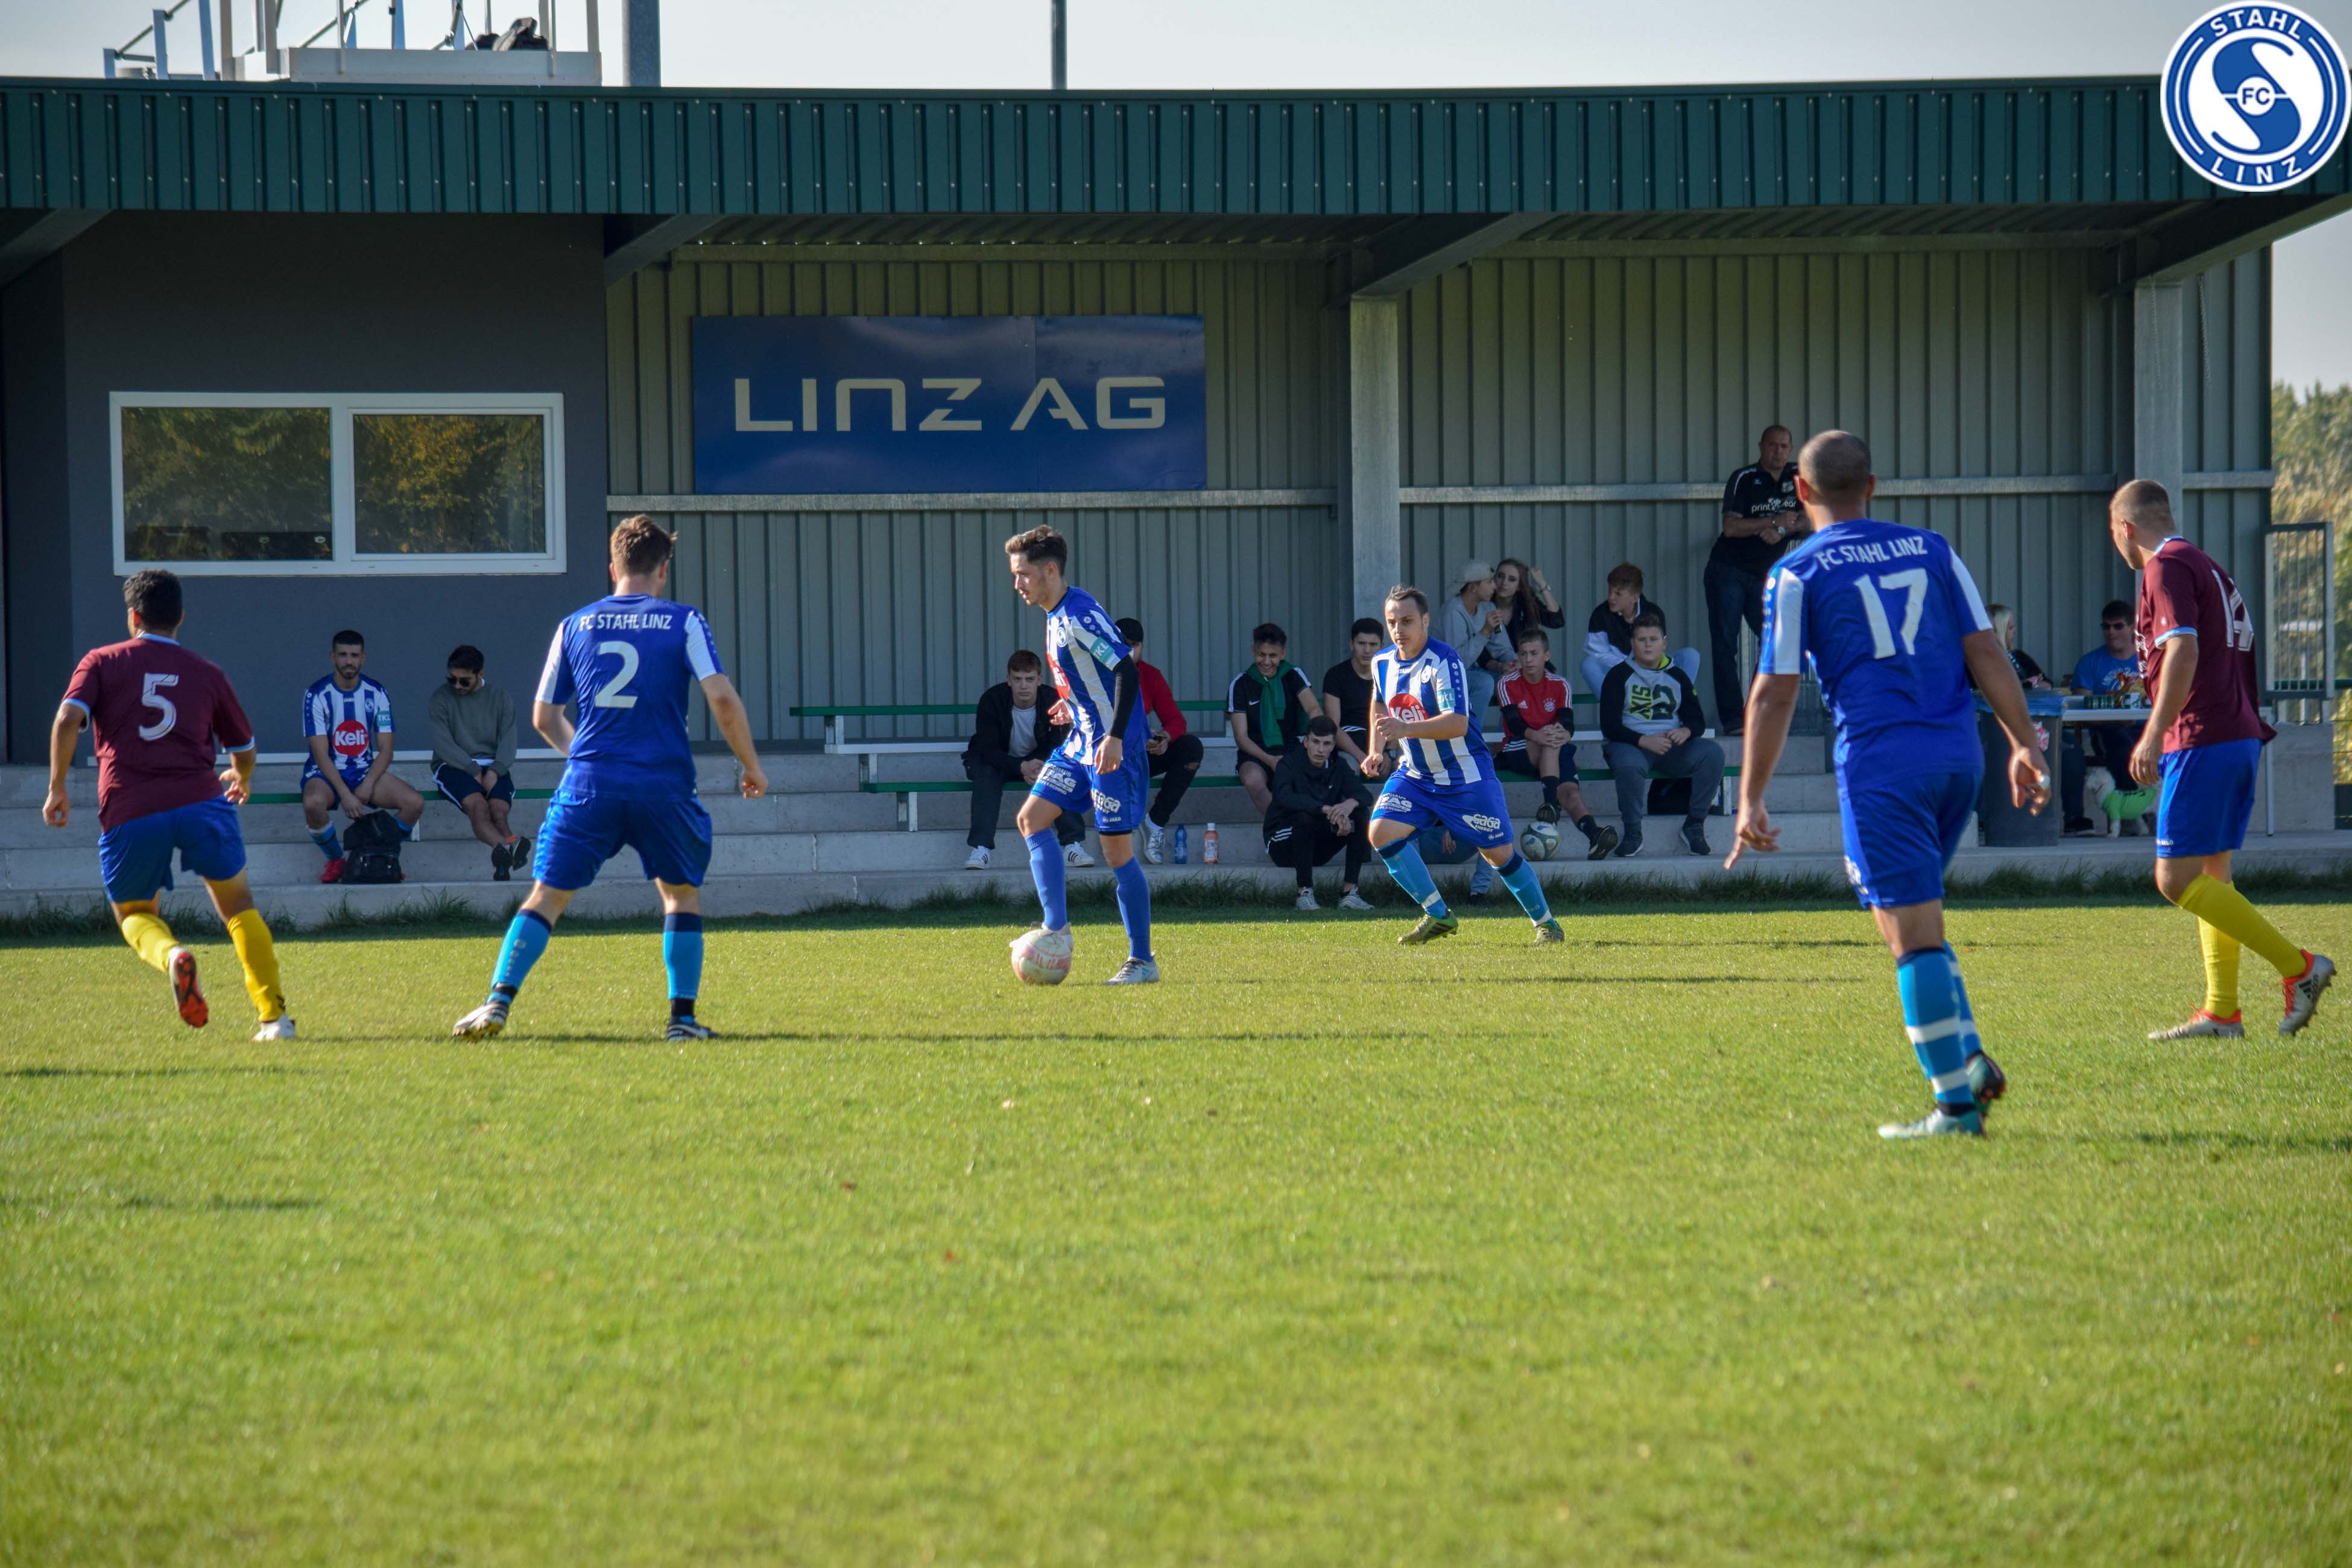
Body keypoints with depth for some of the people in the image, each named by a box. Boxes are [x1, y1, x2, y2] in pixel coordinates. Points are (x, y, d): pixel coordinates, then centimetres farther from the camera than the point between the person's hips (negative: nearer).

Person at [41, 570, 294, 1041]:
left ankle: (171, 955, -16)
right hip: (200, 800, 1)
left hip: (128, 812, -1)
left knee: (134, 914, 19)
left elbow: (68, 719, -4)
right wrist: (241, 779, 49)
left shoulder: (101, 663, 12)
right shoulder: (207, 674, 17)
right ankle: (275, 1016, 4)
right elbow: (243, 750, 26)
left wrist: (56, 788, 4)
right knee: (238, 905, 16)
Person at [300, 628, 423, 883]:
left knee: (415, 803, -21)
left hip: (367, 770, 3)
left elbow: (386, 750, 0)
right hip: (326, 772, -3)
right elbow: (321, 754, -14)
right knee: (314, 803, -38)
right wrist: (345, 795, -24)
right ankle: (335, 861, -10)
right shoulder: (317, 695, -9)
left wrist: (367, 785, -18)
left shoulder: (377, 694, 1)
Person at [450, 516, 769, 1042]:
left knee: (547, 895, 5)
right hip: (664, 783, -1)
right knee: (682, 893, 18)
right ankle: (683, 1017, 11)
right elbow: (722, 697, -7)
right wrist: (751, 765, 5)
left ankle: (498, 1001, -10)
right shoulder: (684, 622, 2)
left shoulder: (574, 626, 10)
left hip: (588, 783, 1)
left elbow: (544, 717, 15)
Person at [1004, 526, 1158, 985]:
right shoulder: (1055, 617, 11)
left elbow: (1126, 669, -23)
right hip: (1081, 741, 10)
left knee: (1117, 851, -5)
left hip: (1112, 748, -10)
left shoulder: (1079, 615, -18)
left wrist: (1115, 736, -27)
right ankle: (1057, 930, 2)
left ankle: (1143, 961, 4)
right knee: (1032, 817, 3)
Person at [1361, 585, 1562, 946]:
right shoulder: (1382, 662, 0)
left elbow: (1458, 723, -34)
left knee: (1499, 854, 1)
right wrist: (1377, 751, 9)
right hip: (1414, 774, 6)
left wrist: (1406, 729, -45)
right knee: (1382, 832, -16)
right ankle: (1438, 916, -6)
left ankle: (1545, 921, 23)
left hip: (1466, 776, -6)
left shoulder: (1444, 662, -22)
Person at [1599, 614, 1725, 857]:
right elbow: (1610, 726, -7)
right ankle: (1633, 833, -22)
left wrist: (1686, 731, -15)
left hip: (1672, 746, 4)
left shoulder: (1678, 677, 15)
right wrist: (1644, 741, -23)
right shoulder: (1620, 676, 3)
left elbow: (1697, 719, 11)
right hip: (1630, 745, -4)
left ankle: (1695, 826, -14)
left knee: (1713, 753, -23)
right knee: (1630, 765, -40)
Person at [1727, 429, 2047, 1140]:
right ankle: (1967, 1053, 7)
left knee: (1913, 934, -4)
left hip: (1881, 762, -5)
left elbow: (1775, 691, -4)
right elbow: (1985, 651, 9)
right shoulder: (1929, 549, 12)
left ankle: (1955, 1102, -6)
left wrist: (1751, 800, -1)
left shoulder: (1798, 573, -1)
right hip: (1958, 756, 5)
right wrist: (2024, 744, 12)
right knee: (1917, 919, 22)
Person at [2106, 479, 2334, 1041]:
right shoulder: (2208, 568, 21)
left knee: (2177, 879, -10)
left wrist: (2154, 734, -26)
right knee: (2210, 877, 11)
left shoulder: (2167, 568, -8)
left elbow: (2183, 652, -21)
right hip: (2242, 736, 10)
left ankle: (2298, 966, -15)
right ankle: (2221, 1011, 7)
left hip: (2201, 741, -10)